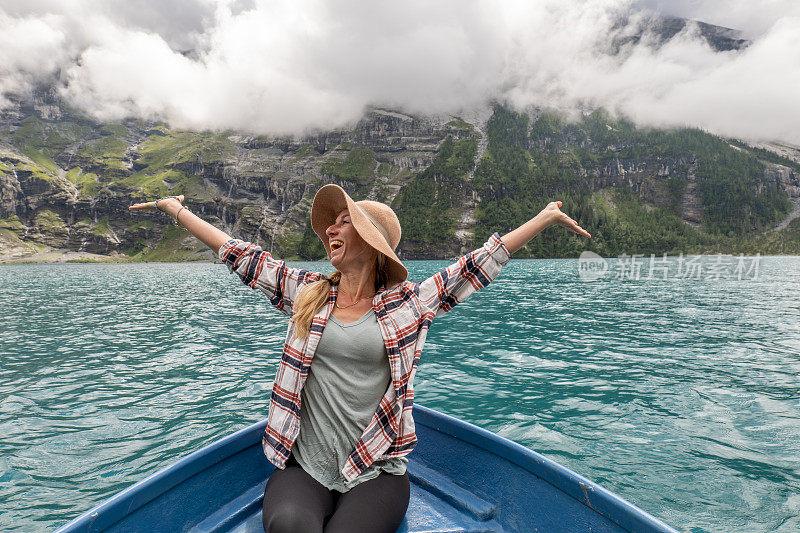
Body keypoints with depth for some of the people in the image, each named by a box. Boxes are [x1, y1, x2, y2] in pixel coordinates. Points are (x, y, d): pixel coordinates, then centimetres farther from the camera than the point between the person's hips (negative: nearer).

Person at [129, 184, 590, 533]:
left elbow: (480, 264, 0)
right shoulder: (305, 291, 6)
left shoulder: (410, 302, 0)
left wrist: (546, 217, 2)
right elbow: (239, 255, 10)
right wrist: (176, 209, 16)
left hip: (377, 473, -1)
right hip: (302, 468, 2)